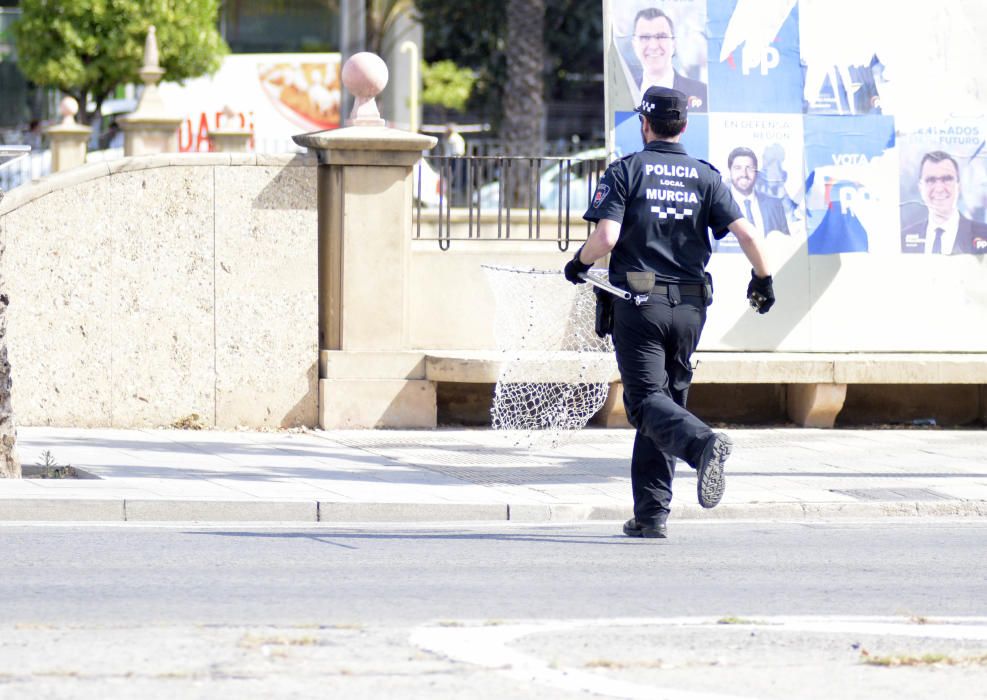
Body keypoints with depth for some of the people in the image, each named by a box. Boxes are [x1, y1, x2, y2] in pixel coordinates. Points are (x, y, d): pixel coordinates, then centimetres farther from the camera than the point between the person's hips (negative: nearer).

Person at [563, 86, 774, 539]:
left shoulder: (625, 171, -3)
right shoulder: (706, 177, 6)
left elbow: (606, 237, -14)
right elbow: (746, 233, -3)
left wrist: (578, 264, 6)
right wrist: (762, 279, 14)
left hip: (639, 304, -4)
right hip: (690, 307, 4)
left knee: (647, 400, -6)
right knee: (667, 397, 13)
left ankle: (703, 443, -38)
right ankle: (651, 514, 11)